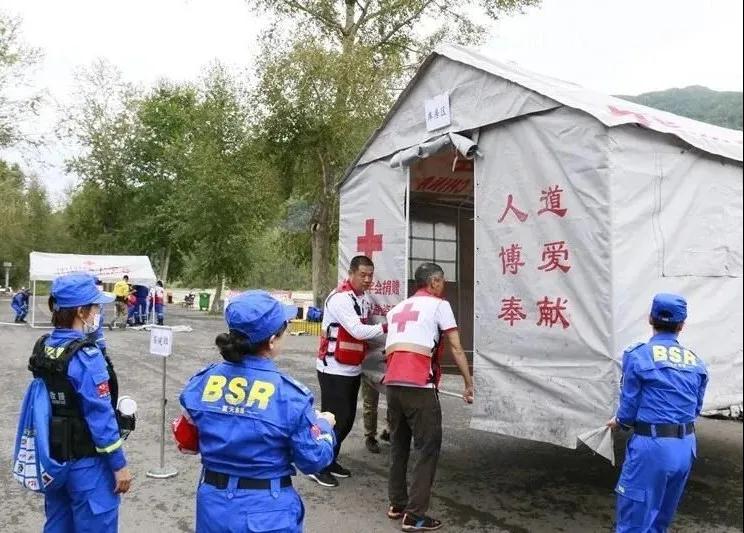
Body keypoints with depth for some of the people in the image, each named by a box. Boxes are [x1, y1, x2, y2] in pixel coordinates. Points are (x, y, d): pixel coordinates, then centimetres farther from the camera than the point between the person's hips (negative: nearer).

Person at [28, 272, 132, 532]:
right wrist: (119, 465, -13)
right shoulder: (86, 356, -23)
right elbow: (101, 417, -22)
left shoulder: (42, 347, 0)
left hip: (52, 458, 8)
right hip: (87, 463, -8)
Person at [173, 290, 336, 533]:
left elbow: (188, 442, 4)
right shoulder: (290, 394, -19)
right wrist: (324, 425, 7)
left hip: (213, 507, 3)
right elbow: (314, 460, -11)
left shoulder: (202, 382, -9)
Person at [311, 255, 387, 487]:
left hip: (353, 369, 9)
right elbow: (357, 331, -25)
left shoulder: (365, 300, 9)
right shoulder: (340, 299, -19)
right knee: (335, 420, -6)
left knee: (347, 419, 14)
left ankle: (331, 460, 29)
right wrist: (385, 327, -21)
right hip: (334, 370, -9)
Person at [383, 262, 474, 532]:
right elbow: (456, 350, 2)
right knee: (428, 448, 2)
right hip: (418, 386, -6)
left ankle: (397, 504, 26)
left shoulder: (396, 308, 24)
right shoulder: (439, 305, 5)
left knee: (398, 445, 18)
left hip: (392, 383, 7)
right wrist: (469, 384, 6)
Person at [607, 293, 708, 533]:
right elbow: (695, 408, 12)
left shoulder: (638, 355, -9)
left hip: (652, 446, -6)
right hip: (686, 447, 6)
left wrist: (618, 421, 13)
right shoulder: (696, 361, 6)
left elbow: (629, 406, -7)